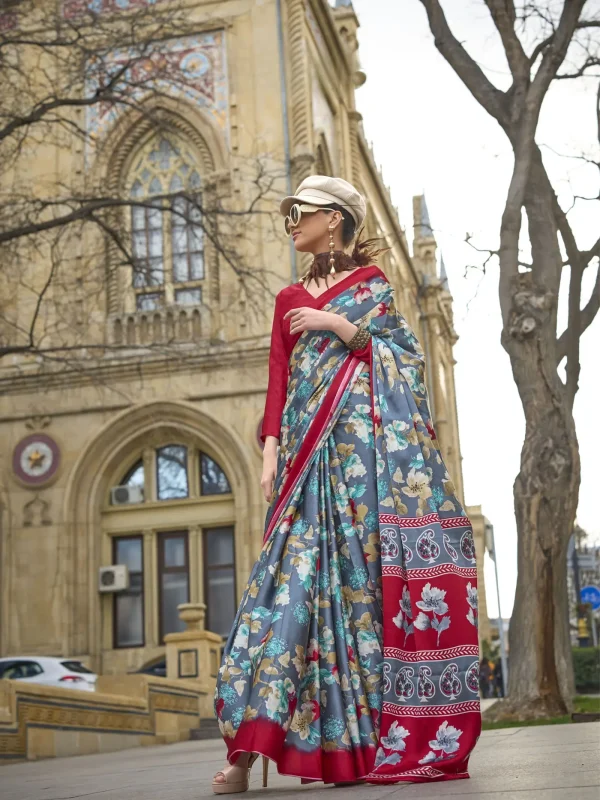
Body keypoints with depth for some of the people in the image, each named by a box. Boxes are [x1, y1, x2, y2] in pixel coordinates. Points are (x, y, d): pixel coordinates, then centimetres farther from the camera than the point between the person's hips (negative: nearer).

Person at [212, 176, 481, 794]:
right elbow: (278, 381, 13)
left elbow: (400, 356, 4)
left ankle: (397, 739, -5)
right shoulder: (290, 300, 22)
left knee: (378, 573, -9)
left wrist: (339, 326, -8)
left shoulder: (371, 280, 12)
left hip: (372, 442, -3)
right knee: (301, 577, -8)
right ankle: (247, 748, -14)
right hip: (311, 451, 3)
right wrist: (272, 452, 0)